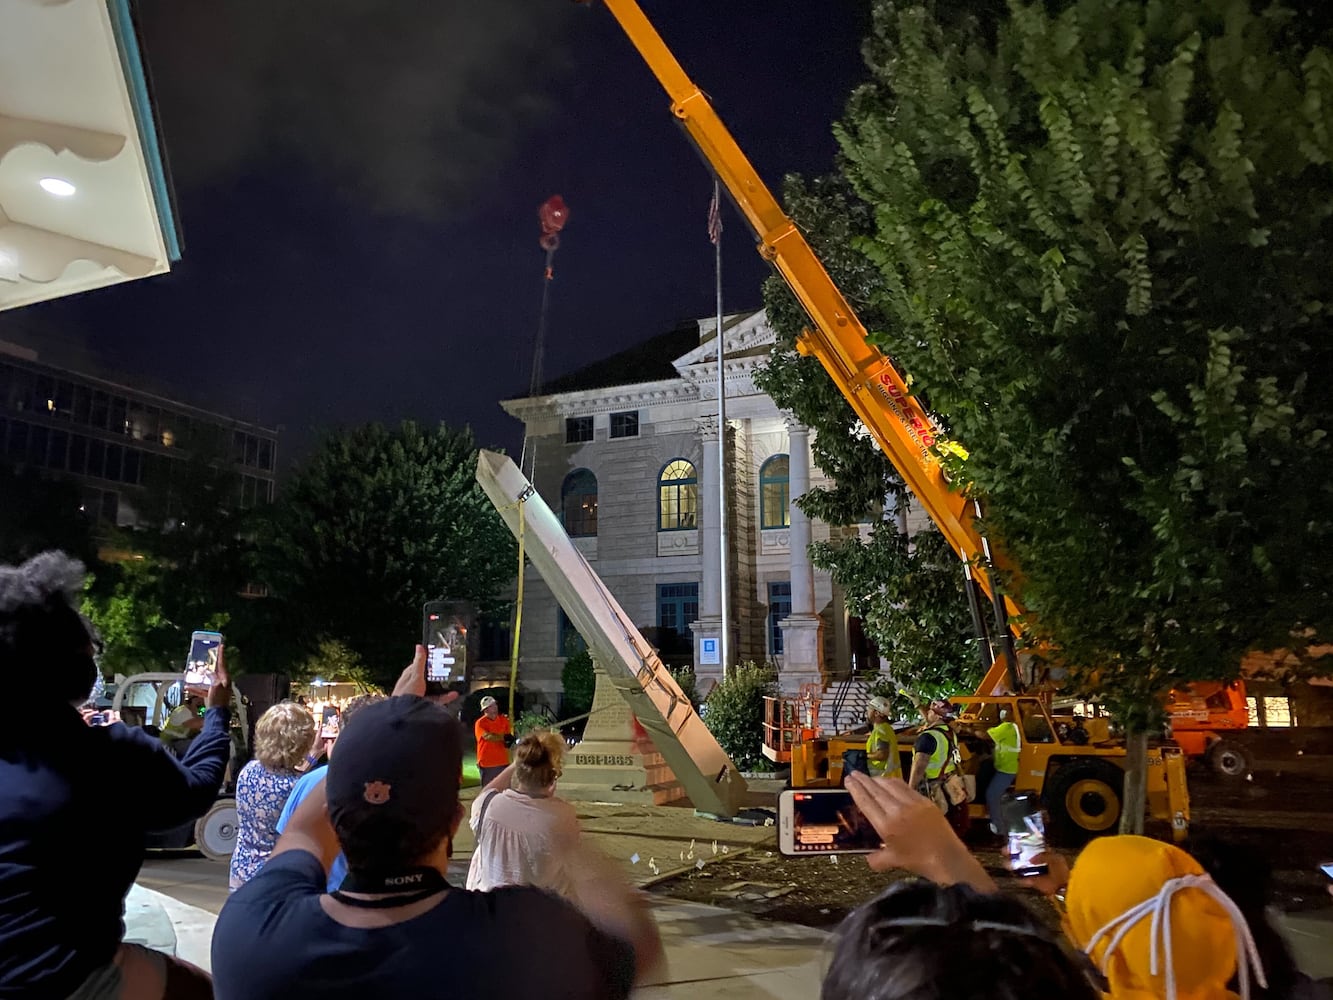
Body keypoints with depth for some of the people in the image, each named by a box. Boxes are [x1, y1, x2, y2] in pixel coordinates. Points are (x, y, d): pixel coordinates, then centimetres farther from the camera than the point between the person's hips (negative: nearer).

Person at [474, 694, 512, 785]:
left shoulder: (504, 720, 5)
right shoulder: (480, 723, -10)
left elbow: (509, 736, 7)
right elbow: (488, 737, -23)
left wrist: (508, 741, -16)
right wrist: (503, 737, -19)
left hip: (503, 762, 4)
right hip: (486, 763, -4)